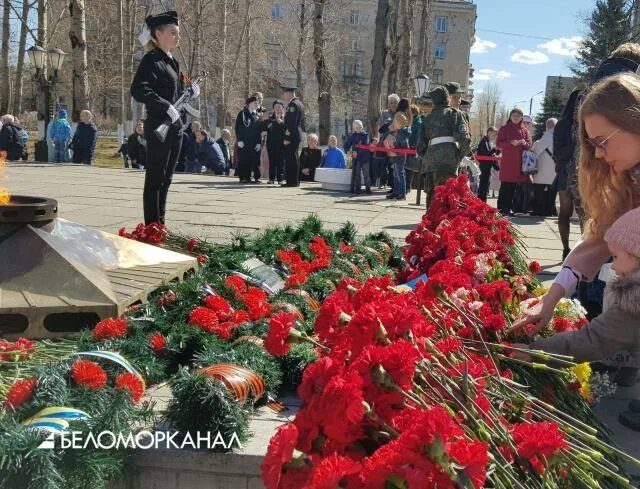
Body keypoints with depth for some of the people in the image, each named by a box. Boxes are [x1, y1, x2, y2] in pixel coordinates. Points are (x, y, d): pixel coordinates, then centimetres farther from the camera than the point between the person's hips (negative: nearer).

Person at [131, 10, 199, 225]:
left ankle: (160, 224, 22)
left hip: (175, 127, 9)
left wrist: (190, 92, 7)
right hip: (158, 126, -9)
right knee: (155, 177, -4)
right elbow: (138, 90, -23)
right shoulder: (152, 60, -10)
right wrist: (166, 107, -26)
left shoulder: (172, 61, 17)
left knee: (166, 178, 13)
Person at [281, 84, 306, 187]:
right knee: (292, 159, 14)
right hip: (297, 135, 11)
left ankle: (293, 181, -6)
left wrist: (287, 138, -21)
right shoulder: (299, 103, 18)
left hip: (291, 136, -11)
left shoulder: (293, 104, -14)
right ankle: (294, 180, 19)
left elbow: (292, 123, -20)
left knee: (291, 159, -8)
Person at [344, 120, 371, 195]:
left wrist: (357, 152, -15)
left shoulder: (365, 135, 1)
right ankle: (357, 188, 7)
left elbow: (366, 146, -9)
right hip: (356, 158, 2)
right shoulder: (352, 136, 9)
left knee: (366, 174, -2)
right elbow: (346, 145, 9)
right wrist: (348, 151, -12)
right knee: (356, 174, 2)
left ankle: (368, 188, 2)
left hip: (365, 157, -2)